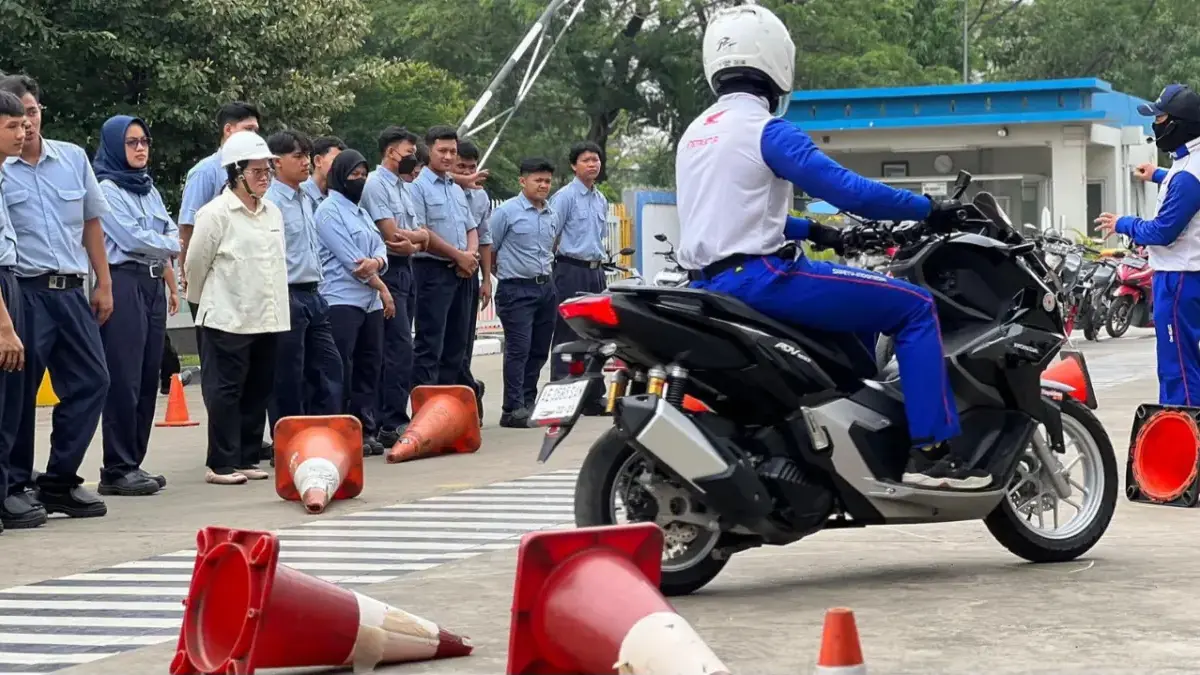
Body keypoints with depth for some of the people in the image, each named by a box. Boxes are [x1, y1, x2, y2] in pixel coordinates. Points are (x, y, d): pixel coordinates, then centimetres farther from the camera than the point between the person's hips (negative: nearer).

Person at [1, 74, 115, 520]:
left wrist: (104, 284, 13)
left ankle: (60, 480, 18)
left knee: (90, 382, 6)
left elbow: (92, 223, 16)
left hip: (71, 290, 5)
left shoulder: (74, 158, 9)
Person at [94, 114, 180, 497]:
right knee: (124, 379, -8)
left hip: (152, 284, 8)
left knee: (148, 378, 6)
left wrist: (171, 285, 9)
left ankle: (133, 463, 12)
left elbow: (166, 238, 18)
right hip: (123, 283, -8)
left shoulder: (149, 189, 19)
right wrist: (176, 246, 1)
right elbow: (133, 238, -11)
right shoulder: (107, 189, -4)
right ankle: (116, 470, -5)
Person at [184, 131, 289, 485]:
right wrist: (203, 302, 9)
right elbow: (195, 264, -3)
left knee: (258, 391, 10)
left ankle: (246, 458, 18)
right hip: (228, 319, -7)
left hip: (267, 318, 7)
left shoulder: (273, 213, 12)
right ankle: (221, 464, 1)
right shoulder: (216, 213, -9)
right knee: (225, 392, -4)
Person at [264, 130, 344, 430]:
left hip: (313, 295, 9)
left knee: (328, 367, 9)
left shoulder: (307, 200, 14)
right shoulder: (271, 202, -14)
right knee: (288, 377, 0)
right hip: (287, 297, -9)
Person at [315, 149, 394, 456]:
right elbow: (349, 258, -11)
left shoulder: (360, 211, 20)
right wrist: (382, 288, -5)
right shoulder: (329, 210, -5)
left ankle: (366, 429, 13)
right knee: (342, 370, -8)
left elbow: (381, 249, 11)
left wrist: (376, 263, -13)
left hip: (370, 302, 8)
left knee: (369, 366, 8)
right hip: (342, 300, -8)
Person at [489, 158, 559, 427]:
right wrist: (506, 273, 2)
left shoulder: (553, 216, 14)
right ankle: (512, 410, -9)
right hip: (517, 290, -7)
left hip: (546, 288, 7)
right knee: (518, 350, -10)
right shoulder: (506, 212, -6)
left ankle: (528, 402, 19)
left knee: (539, 351, 9)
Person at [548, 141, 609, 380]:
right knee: (567, 334, -7)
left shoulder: (601, 199, 16)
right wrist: (552, 268, -9)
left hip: (595, 272, 7)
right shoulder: (565, 196, -7)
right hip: (571, 272, -7)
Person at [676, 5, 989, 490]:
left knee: (858, 314, 30)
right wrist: (928, 210, -7)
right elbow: (847, 189, -17)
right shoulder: (767, 131, -11)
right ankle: (931, 451, -12)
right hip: (759, 277, -10)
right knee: (914, 307, -6)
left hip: (712, 286, 10)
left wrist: (813, 231, 29)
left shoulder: (694, 135, 16)